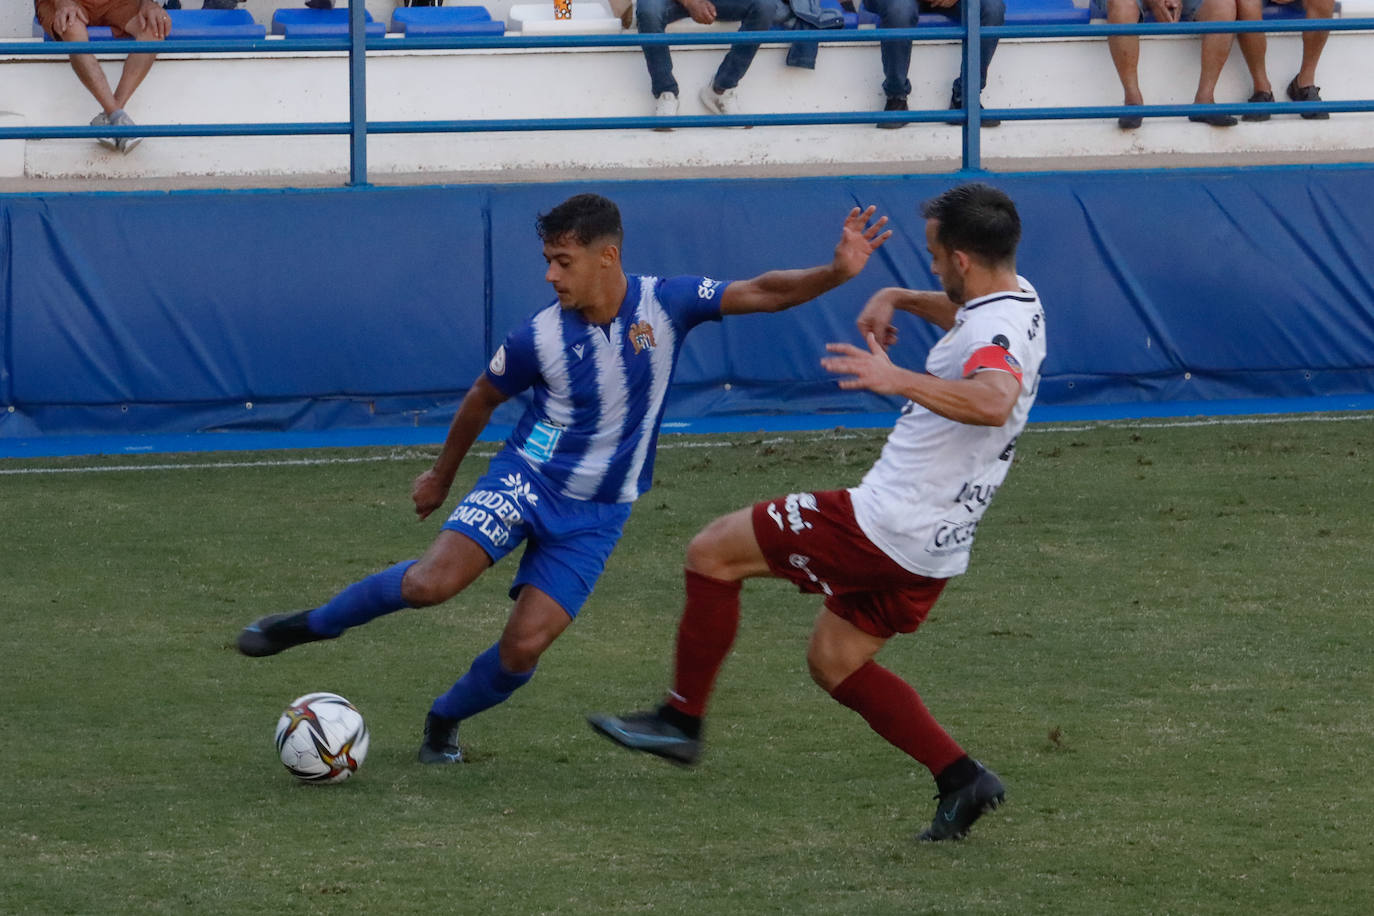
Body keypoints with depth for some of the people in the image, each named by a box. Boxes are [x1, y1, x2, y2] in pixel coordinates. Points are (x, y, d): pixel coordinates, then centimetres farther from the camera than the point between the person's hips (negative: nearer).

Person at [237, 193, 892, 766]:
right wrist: (442, 476, 18)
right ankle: (309, 625, -2)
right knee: (433, 581, -24)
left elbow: (763, 293, -11)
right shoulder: (540, 337, -12)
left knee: (524, 647, -9)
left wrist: (837, 272, -27)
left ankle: (444, 721, 20)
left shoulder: (666, 304, -11)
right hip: (528, 480, -1)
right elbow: (482, 399, 6)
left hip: (597, 514, 1)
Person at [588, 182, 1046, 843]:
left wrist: (899, 380, -56)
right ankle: (960, 779, 12)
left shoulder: (996, 329, -23)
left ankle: (681, 720, 6)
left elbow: (993, 401, -47)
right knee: (835, 663, 21)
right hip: (932, 548, 10)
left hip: (882, 522, -10)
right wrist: (898, 299, 21)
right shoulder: (1016, 300, 10)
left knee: (713, 552, 2)